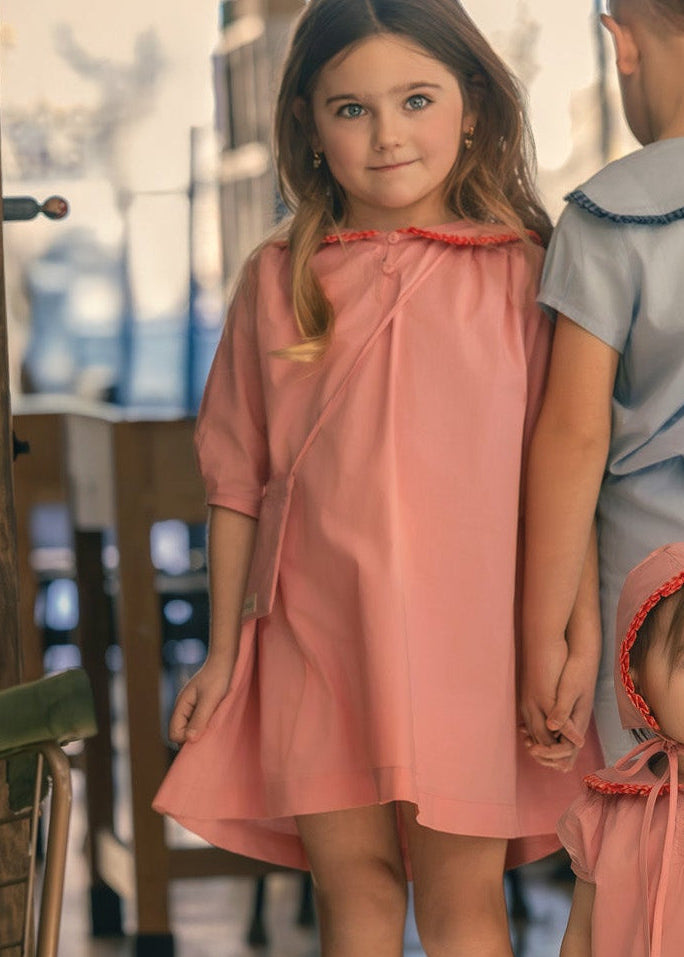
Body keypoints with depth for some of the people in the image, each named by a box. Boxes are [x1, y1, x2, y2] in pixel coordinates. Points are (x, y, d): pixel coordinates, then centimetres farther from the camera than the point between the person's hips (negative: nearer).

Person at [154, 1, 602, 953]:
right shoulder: (277, 279, 6)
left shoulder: (520, 274, 0)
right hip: (315, 635, 2)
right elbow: (237, 478, 10)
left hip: (470, 637, -2)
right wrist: (223, 651, 11)